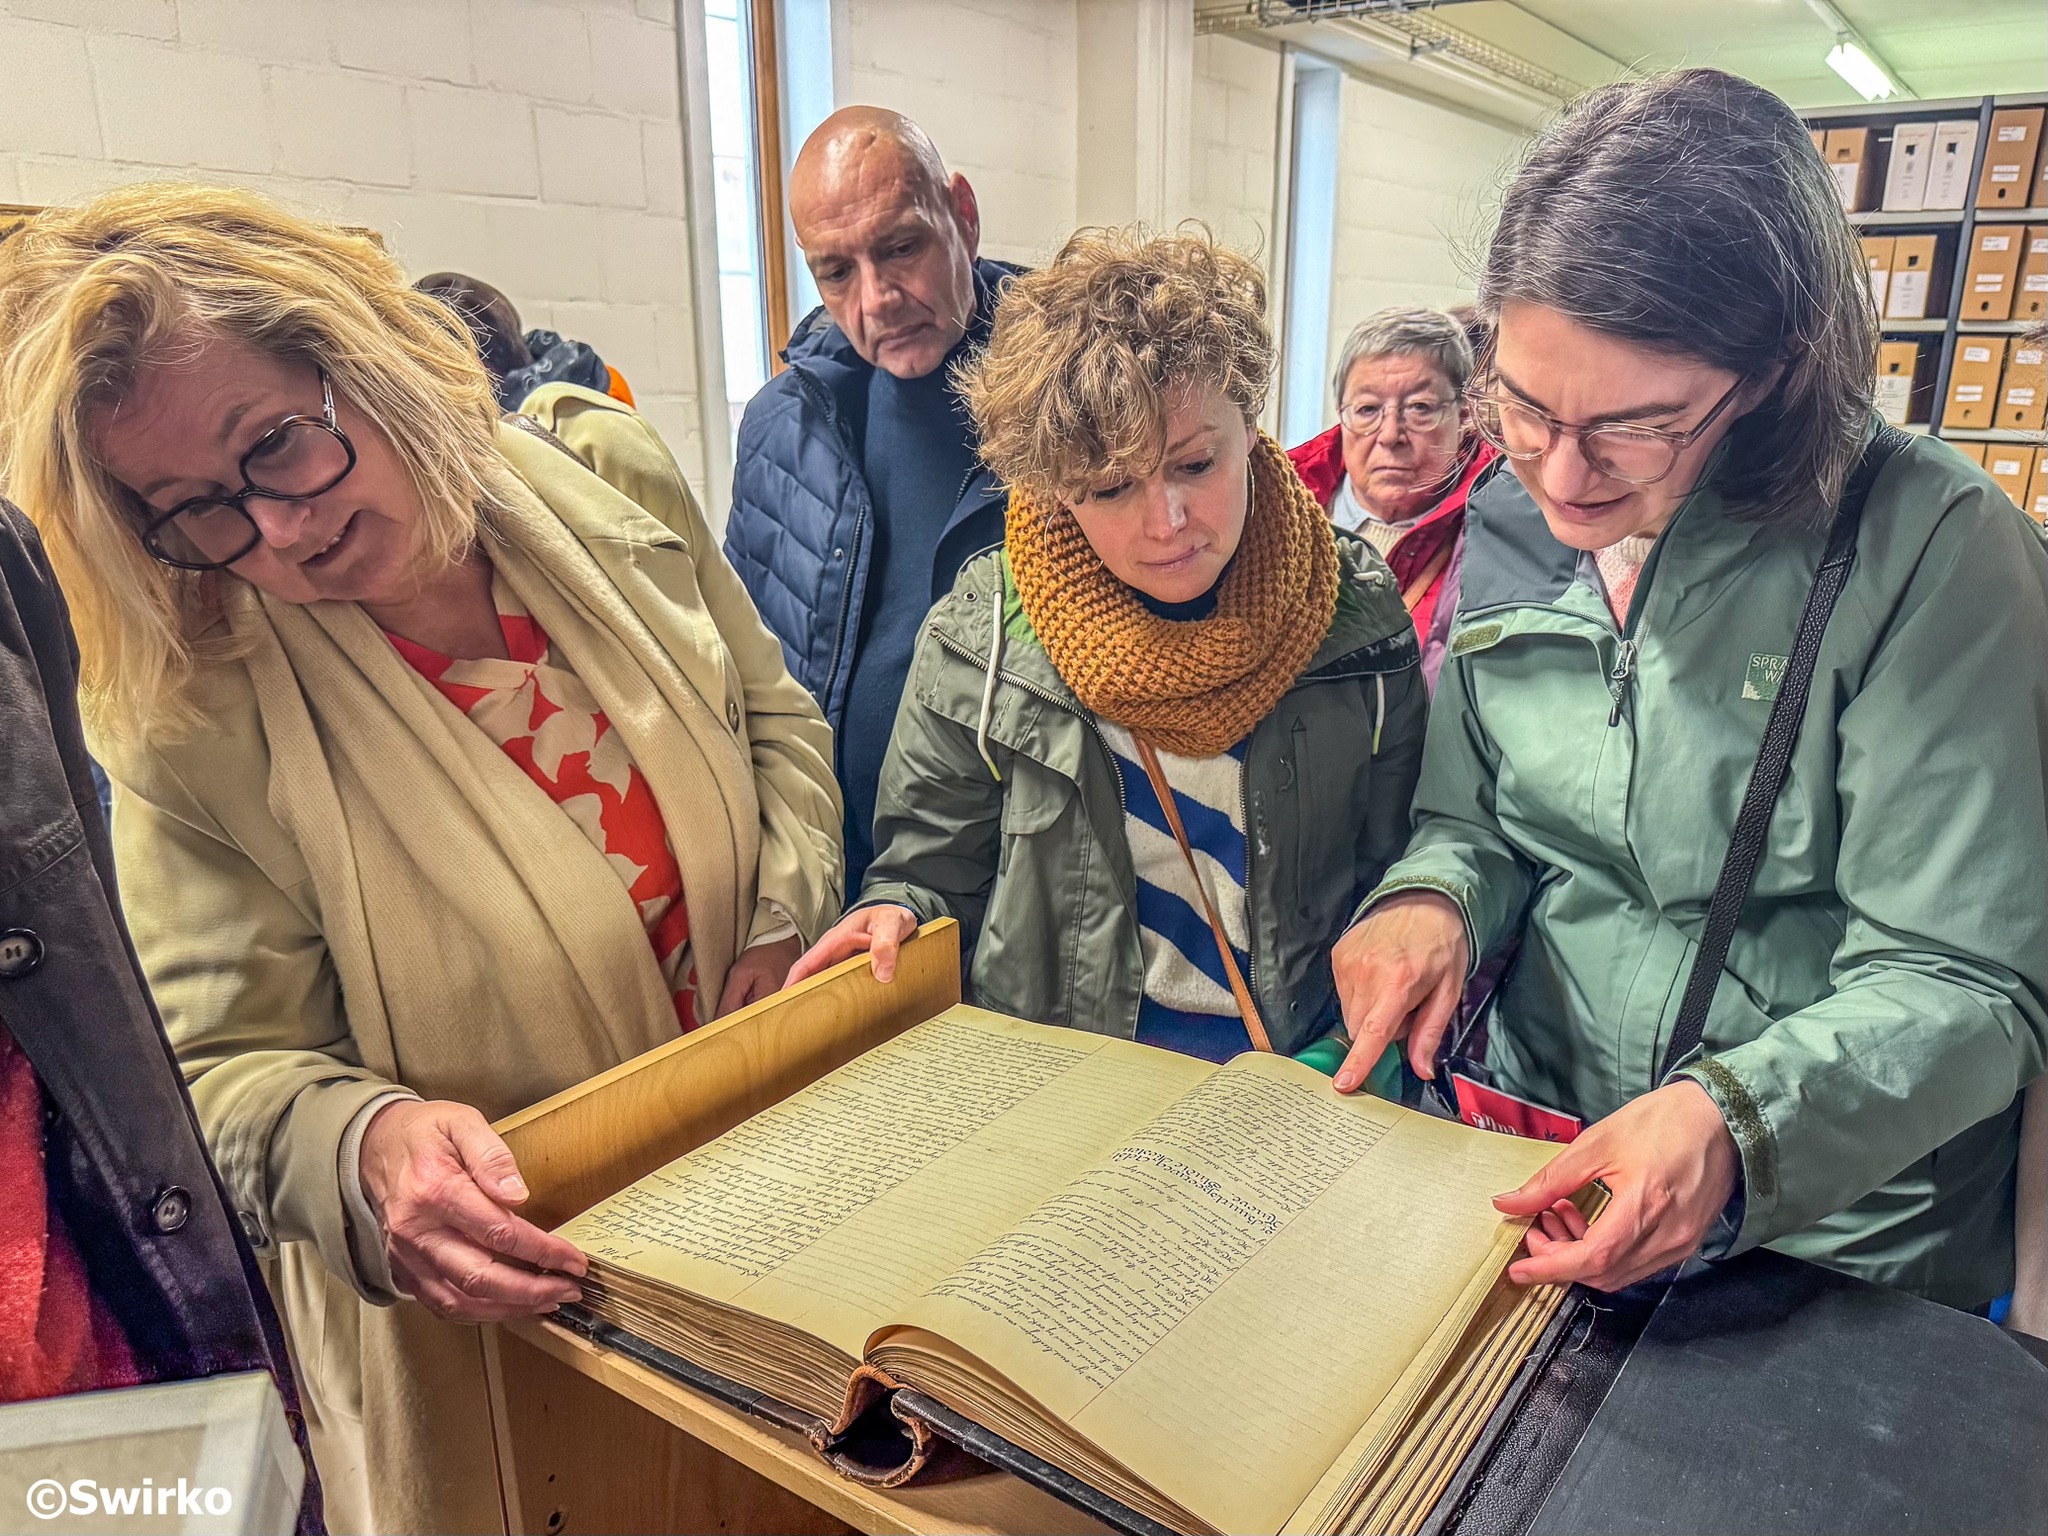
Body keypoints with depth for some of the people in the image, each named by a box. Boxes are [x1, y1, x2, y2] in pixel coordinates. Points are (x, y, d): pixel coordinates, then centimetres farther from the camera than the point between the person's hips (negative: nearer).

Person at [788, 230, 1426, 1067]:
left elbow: (1395, 875, 6)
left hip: (1301, 1080, -1)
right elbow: (932, 864, 5)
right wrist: (897, 913, -16)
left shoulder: (1357, 614, -3)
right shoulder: (980, 637, -6)